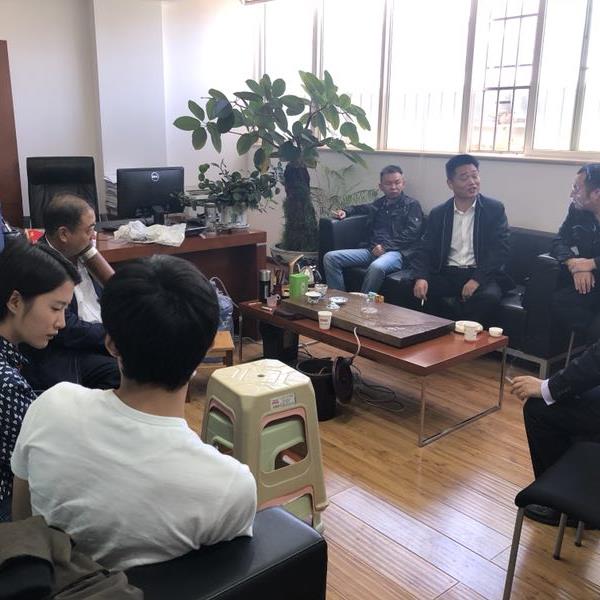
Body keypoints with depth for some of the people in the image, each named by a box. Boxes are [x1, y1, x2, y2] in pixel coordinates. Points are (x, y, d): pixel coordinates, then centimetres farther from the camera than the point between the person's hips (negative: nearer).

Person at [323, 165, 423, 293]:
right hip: (372, 250, 6)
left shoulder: (411, 205, 8)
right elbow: (363, 208, 45)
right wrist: (346, 211, 23)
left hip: (395, 251, -6)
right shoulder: (380, 203, 24)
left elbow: (412, 233, -5)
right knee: (330, 257, -12)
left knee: (376, 267, -42)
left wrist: (386, 246, -13)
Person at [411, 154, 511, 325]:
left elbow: (500, 250, -6)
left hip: (481, 274, -2)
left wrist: (477, 279, -20)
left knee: (489, 296, -33)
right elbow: (425, 250, 3)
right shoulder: (438, 213, 8)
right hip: (447, 274, 2)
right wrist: (421, 277, -18)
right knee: (420, 290, -25)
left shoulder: (495, 209, 1)